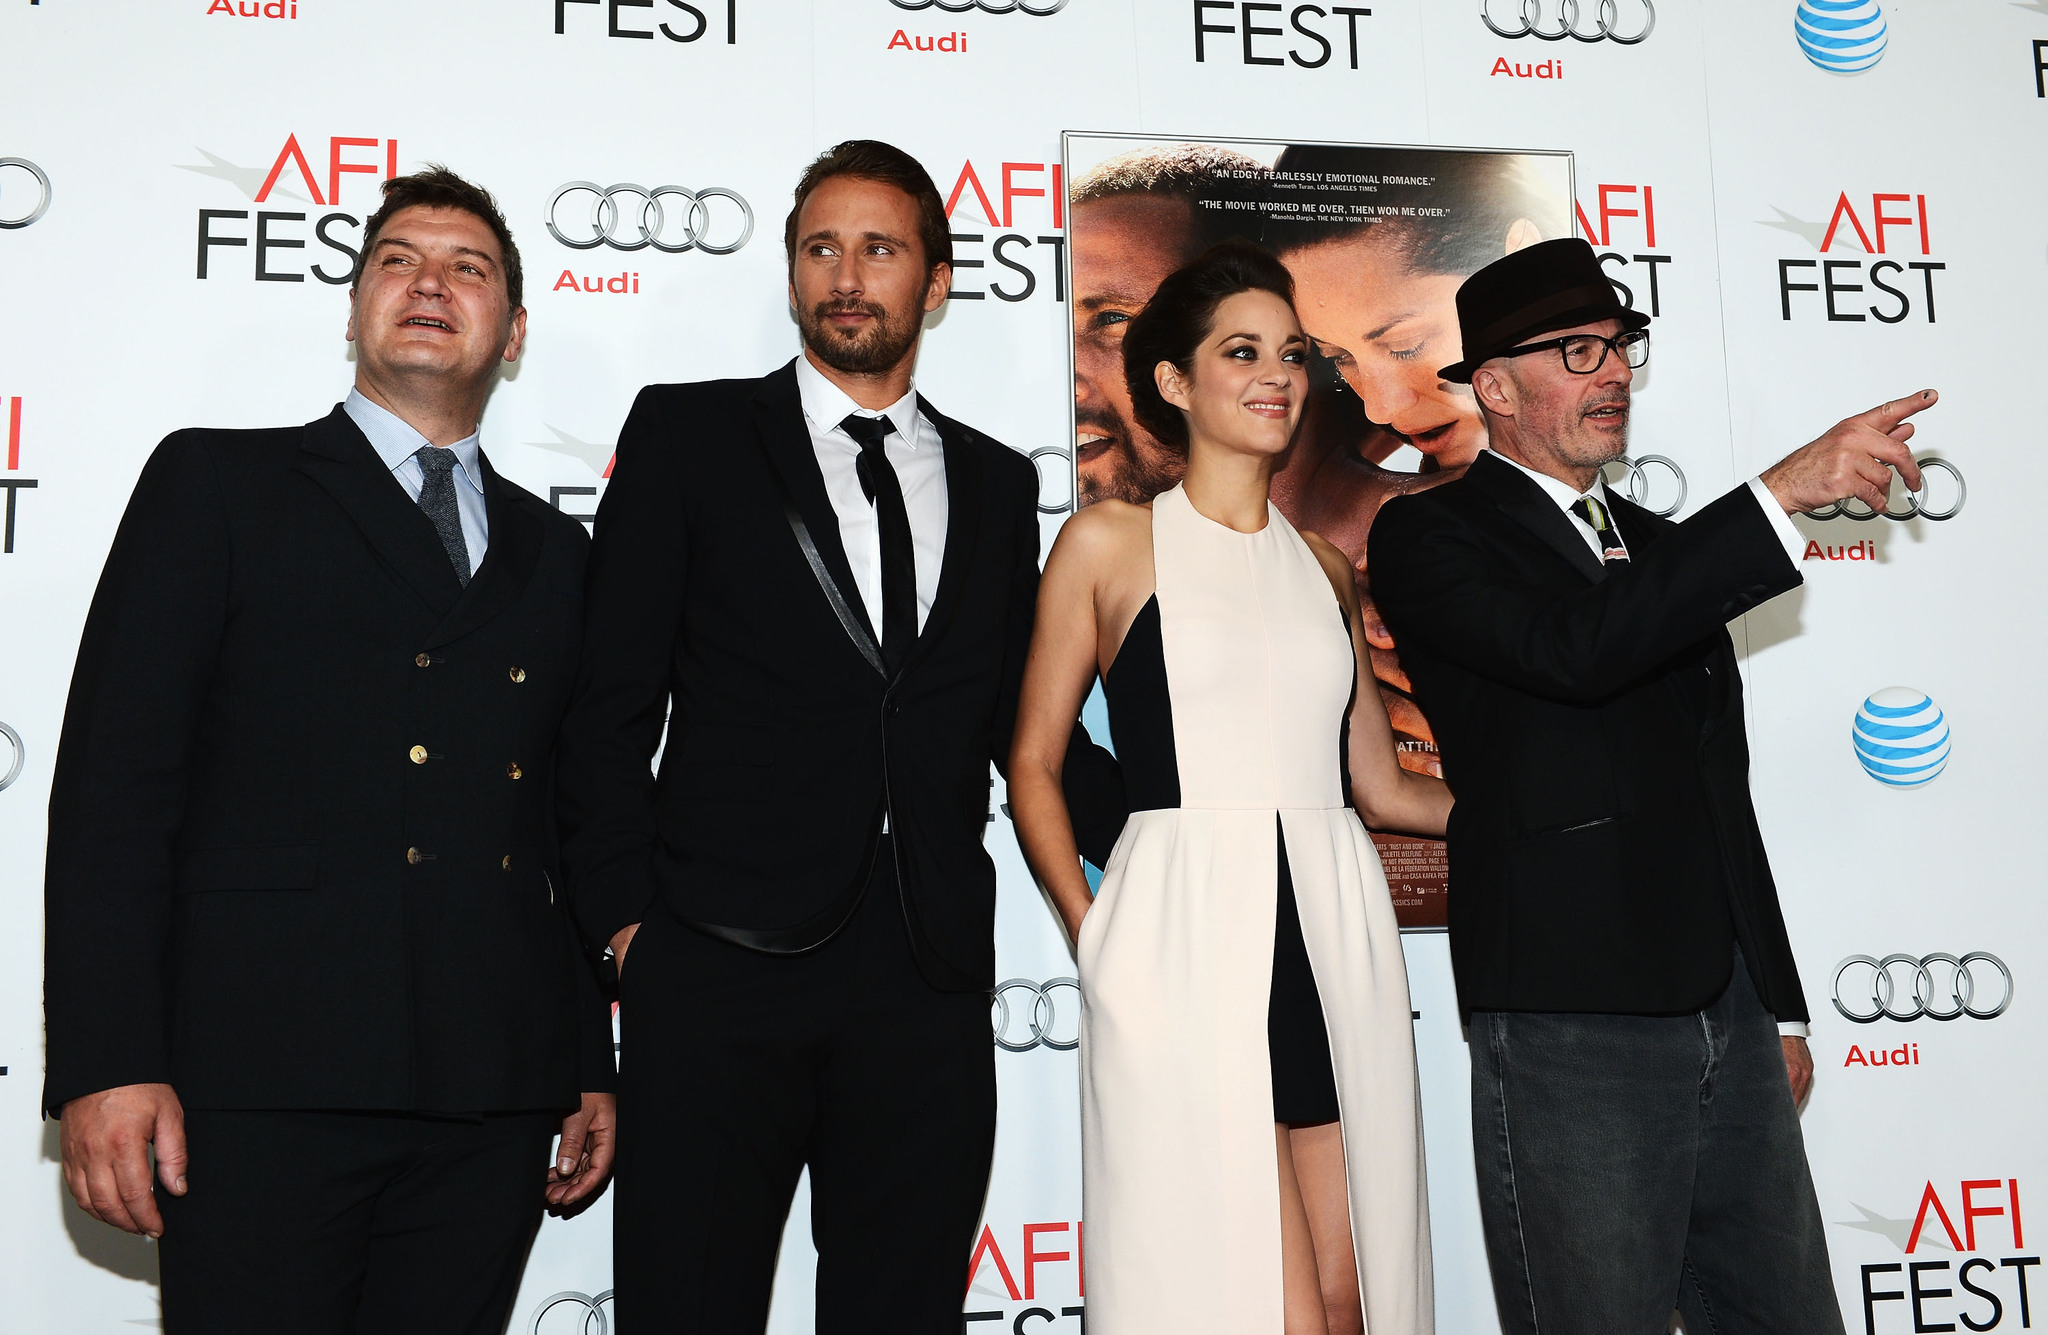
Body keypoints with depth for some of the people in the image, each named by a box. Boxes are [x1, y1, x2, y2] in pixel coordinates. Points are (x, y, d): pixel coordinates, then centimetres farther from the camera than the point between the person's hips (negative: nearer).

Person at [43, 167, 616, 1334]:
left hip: (490, 1102, 4)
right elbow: (116, 779, -1)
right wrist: (107, 1061, -10)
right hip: (264, 1077, -3)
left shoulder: (555, 551, 18)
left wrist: (594, 1069, 14)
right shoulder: (217, 482, 7)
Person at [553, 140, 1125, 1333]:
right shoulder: (688, 435, 7)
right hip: (722, 967, -2)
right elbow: (611, 702, 3)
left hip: (930, 982, 3)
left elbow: (1023, 725, 16)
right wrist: (628, 918, -5)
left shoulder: (997, 483, 16)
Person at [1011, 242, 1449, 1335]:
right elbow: (1032, 767, 5)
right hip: (1186, 949, -4)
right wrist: (1095, 934, -7)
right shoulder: (1109, 542, 6)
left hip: (1335, 943, 4)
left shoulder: (1324, 569, 17)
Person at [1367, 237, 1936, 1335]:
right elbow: (1576, 648, -23)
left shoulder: (1659, 545, 20)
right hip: (1571, 1028, -6)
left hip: (1728, 1017, 7)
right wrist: (1783, 492, -22)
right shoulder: (1429, 534, -2)